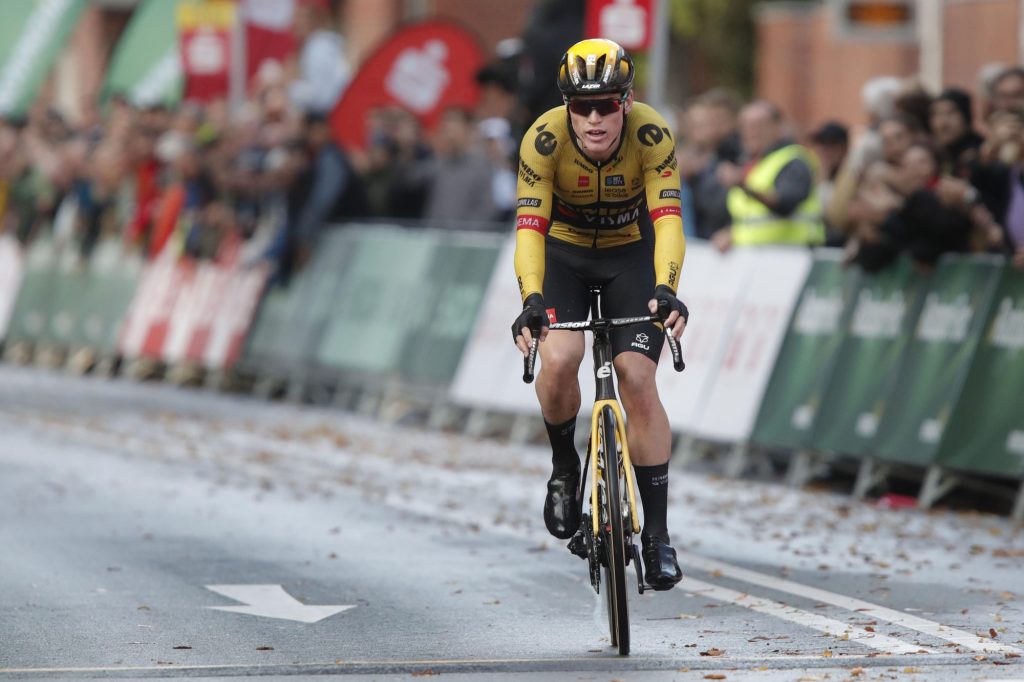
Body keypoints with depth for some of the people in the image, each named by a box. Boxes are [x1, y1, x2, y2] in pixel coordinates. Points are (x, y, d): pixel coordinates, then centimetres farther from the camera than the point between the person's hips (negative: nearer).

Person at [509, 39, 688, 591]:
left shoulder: (651, 136, -28)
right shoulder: (544, 140, -28)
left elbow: (667, 220, -36)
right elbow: (529, 227, -34)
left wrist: (666, 289, -53)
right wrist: (532, 299, -50)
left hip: (630, 254, 0)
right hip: (562, 253, 0)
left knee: (637, 379, -14)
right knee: (559, 359, -26)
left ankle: (657, 532, -6)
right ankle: (564, 465, 4)